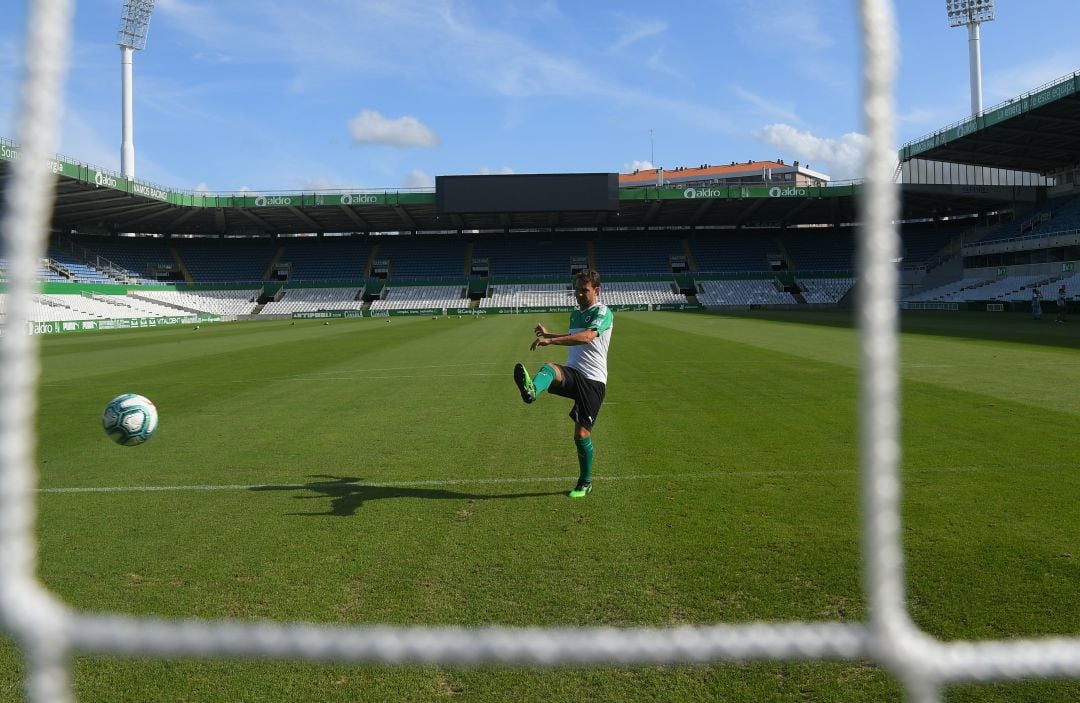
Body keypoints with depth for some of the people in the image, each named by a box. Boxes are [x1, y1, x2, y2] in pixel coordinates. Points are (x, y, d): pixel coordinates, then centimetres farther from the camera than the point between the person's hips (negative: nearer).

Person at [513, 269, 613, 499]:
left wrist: (550, 340, -35)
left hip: (592, 380, -5)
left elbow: (587, 336, -27)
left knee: (582, 433, -5)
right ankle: (531, 390, -67)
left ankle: (585, 483, 16)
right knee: (550, 368, -31)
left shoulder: (603, 312, -7)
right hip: (572, 372, 5)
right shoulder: (575, 314, 18)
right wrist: (548, 333, 30)